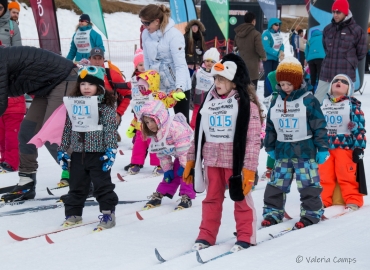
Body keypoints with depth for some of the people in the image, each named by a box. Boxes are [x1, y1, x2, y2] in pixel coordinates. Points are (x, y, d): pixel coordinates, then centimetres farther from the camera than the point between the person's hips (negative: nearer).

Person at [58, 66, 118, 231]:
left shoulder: (106, 105, -7)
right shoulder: (73, 103, 8)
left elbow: (111, 129, -12)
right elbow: (68, 128, 13)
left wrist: (111, 150, -19)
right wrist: (62, 150, 11)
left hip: (98, 152, -5)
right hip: (78, 152, 5)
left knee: (102, 184, 0)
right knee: (76, 185, 12)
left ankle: (108, 213, 8)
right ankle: (73, 214, 22)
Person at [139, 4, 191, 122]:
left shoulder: (174, 35, -20)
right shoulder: (146, 34, -2)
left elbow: (180, 65, -26)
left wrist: (179, 88, -37)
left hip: (178, 87, -5)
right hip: (157, 87, 6)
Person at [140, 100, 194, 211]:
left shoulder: (175, 127, -34)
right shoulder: (155, 135, -3)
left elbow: (184, 149, -31)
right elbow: (162, 154, 6)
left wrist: (184, 166, -26)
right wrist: (167, 169, 2)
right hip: (179, 156, 8)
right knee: (173, 174, 9)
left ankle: (186, 197, -9)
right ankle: (159, 195, 14)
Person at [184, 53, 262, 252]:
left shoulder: (246, 104, -10)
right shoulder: (209, 101, 8)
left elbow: (253, 138, -13)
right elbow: (199, 132, 13)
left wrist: (249, 168, -17)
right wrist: (191, 159, 14)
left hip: (235, 161, -5)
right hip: (212, 161, 5)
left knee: (241, 199, 6)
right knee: (212, 198, 12)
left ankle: (245, 237, 17)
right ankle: (206, 236, 20)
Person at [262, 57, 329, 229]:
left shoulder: (308, 100, -8)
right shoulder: (276, 102, 7)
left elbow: (319, 126, -6)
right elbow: (270, 127, 16)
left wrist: (322, 148, -7)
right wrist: (270, 147, 18)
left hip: (305, 150, -5)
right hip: (283, 150, 5)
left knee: (308, 183, -2)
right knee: (277, 183, 6)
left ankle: (312, 213, 8)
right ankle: (273, 212, 16)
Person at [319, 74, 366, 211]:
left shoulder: (352, 104, -1)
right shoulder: (323, 103, 12)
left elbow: (359, 127, -5)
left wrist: (359, 147, -11)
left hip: (346, 146, -4)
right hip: (325, 147, 4)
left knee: (347, 176, -6)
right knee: (324, 176, 2)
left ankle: (353, 201, 0)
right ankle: (323, 201, 8)